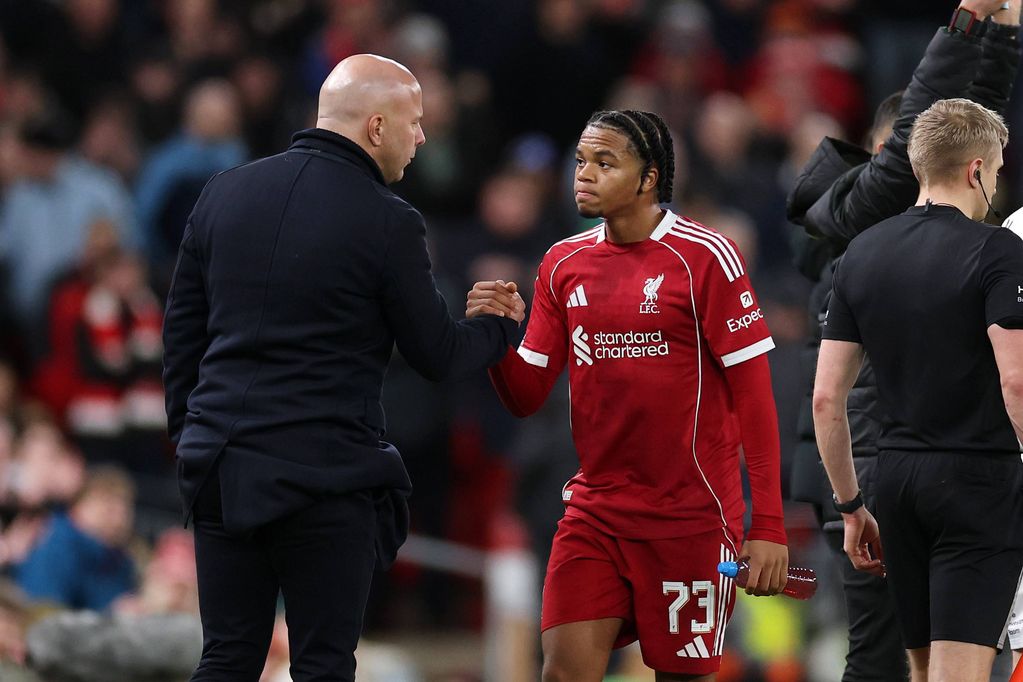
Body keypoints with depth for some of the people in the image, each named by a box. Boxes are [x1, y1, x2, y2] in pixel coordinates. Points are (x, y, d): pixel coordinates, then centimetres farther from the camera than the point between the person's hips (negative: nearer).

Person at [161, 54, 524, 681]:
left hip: (221, 470, 5)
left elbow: (181, 330, 12)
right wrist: (502, 326, 19)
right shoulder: (388, 222, -8)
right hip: (327, 479, -5)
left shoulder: (224, 194, 8)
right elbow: (437, 356, 0)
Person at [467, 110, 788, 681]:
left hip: (691, 520, -4)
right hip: (594, 511, 4)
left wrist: (769, 525, -14)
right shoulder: (563, 264, 8)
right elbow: (527, 396, 10)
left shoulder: (705, 257, -8)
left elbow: (754, 394, -9)